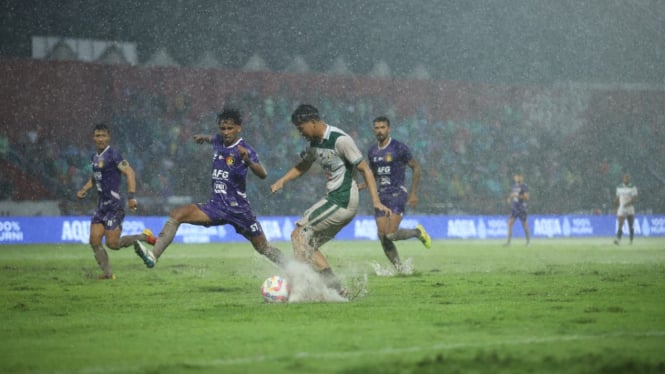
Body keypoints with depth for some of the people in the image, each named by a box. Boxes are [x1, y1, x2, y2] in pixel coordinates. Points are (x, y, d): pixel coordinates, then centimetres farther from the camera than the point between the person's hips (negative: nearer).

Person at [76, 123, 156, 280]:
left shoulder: (113, 155, -12)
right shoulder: (95, 157, 14)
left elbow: (129, 172, -18)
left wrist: (131, 196, -26)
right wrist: (84, 189, 13)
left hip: (114, 205, -8)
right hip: (101, 206, 8)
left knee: (112, 243, -9)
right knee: (94, 240, -1)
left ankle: (144, 237, 11)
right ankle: (108, 273, 8)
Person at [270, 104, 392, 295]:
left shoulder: (340, 140, -16)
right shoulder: (314, 143, 10)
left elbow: (364, 169, -14)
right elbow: (303, 166, 28)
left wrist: (376, 201, -21)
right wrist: (282, 181, 11)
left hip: (342, 200, -9)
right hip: (333, 199, 9)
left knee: (299, 233, -12)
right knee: (308, 244, 10)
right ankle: (337, 290, 9)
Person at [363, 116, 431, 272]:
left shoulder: (399, 148, -7)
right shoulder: (372, 152, 10)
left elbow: (416, 167, -1)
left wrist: (413, 193, -4)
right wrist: (361, 186, 4)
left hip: (397, 194, -6)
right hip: (381, 196, 6)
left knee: (391, 234, -19)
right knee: (383, 237, -4)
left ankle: (418, 232, 10)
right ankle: (399, 268, 9)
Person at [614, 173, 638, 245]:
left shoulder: (633, 187, -1)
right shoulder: (619, 187, 8)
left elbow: (635, 199, -11)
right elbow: (616, 199, 16)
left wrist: (628, 204, -26)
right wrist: (616, 209, 15)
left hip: (630, 210, -1)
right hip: (621, 210, 1)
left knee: (631, 227, 4)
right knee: (620, 225, -14)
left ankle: (631, 241, 14)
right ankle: (618, 240, -26)